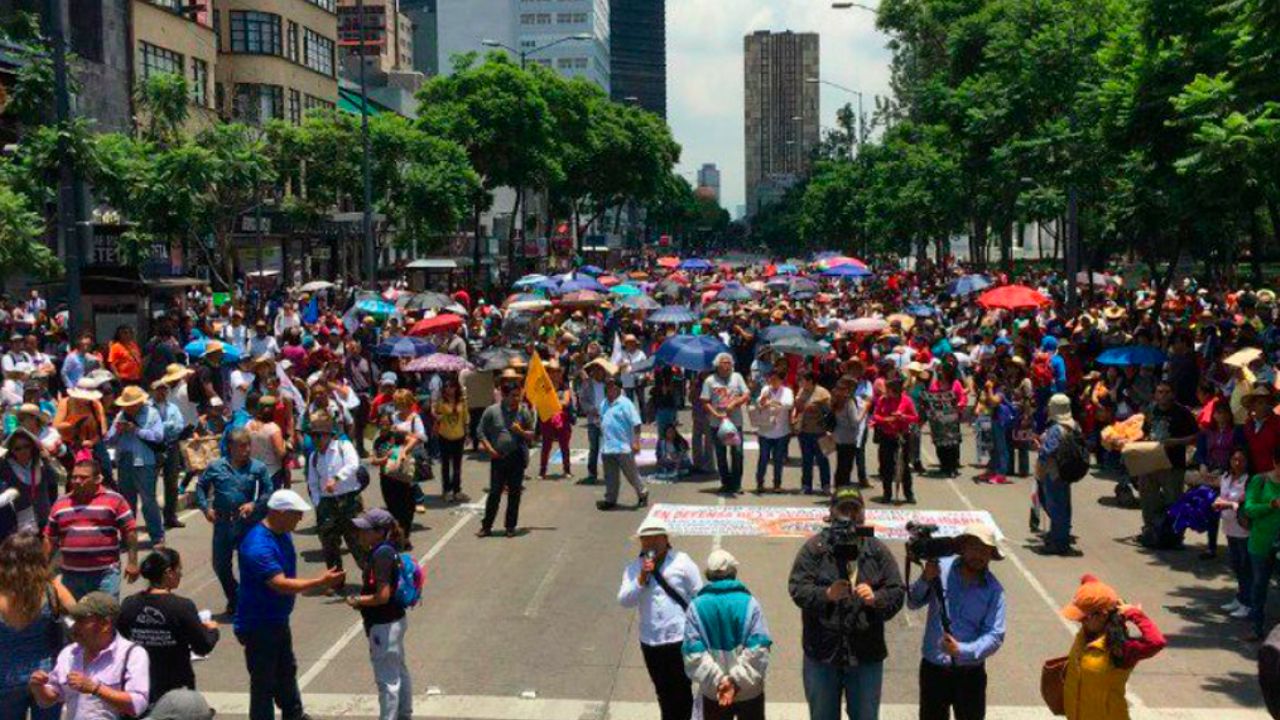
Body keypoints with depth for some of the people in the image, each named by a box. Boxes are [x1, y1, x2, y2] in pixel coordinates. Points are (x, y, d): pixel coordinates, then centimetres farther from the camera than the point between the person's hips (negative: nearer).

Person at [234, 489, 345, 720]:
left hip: (279, 620, 10)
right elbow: (281, 584, -33)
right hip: (258, 625, -10)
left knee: (287, 671, 25)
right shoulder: (258, 545, -30)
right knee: (263, 681, 3)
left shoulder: (283, 534, 2)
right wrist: (320, 582, -32)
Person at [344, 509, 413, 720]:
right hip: (395, 620, 10)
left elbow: (383, 595, -27)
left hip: (384, 625, -10)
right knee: (399, 671, 24)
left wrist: (357, 601, -13)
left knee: (387, 679, 3)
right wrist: (362, 598, 7)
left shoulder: (381, 554, -24)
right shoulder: (389, 550, 4)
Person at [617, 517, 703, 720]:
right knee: (663, 692, 17)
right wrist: (642, 578, -18)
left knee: (681, 691, 3)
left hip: (680, 639, -3)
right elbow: (624, 601, -7)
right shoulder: (634, 568, 3)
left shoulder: (682, 563, -4)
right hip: (650, 641, 3)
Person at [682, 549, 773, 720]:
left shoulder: (696, 606, -8)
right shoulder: (749, 603, -11)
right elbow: (758, 649, -19)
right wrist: (737, 679, -19)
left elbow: (694, 653, -15)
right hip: (750, 690, -1)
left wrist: (718, 681, -16)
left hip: (712, 692, 1)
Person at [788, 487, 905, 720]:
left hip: (866, 654, 1)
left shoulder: (877, 550, 3)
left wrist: (876, 598, -20)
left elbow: (897, 592, 1)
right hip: (822, 651, -1)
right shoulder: (814, 548, -3)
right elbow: (797, 588, -11)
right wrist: (826, 595, -28)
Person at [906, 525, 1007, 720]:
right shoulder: (941, 568, -7)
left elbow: (995, 636, -12)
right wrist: (926, 580, -25)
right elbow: (913, 603, -7)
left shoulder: (994, 590, -8)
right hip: (933, 667, 1)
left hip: (970, 673, 0)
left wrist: (962, 650, -27)